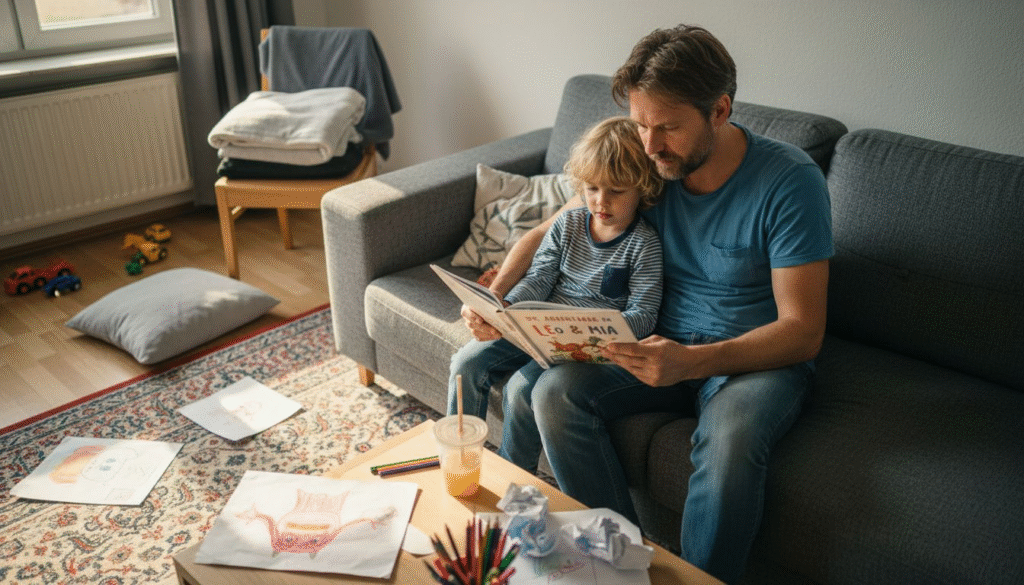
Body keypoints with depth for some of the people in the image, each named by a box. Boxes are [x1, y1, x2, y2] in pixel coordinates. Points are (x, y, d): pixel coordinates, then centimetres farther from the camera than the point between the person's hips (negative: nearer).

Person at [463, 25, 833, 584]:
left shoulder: (790, 179, -17)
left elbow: (803, 332, -19)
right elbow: (545, 233, 8)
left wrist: (691, 362, -35)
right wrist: (492, 297, -12)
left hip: (760, 357, -4)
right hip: (666, 343, 4)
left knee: (729, 438, -38)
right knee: (553, 392, -21)